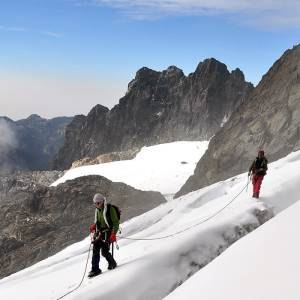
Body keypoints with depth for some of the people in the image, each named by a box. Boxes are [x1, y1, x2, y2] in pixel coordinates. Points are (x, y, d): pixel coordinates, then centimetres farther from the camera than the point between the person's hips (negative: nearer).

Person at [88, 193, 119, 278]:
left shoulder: (110, 209, -10)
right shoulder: (97, 210, 13)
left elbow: (116, 222, -11)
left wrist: (113, 234, -21)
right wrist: (94, 226, 8)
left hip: (108, 233, -7)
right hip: (99, 233, 7)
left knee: (104, 252, -12)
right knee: (95, 250, -5)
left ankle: (112, 263, 15)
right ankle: (95, 269, -1)